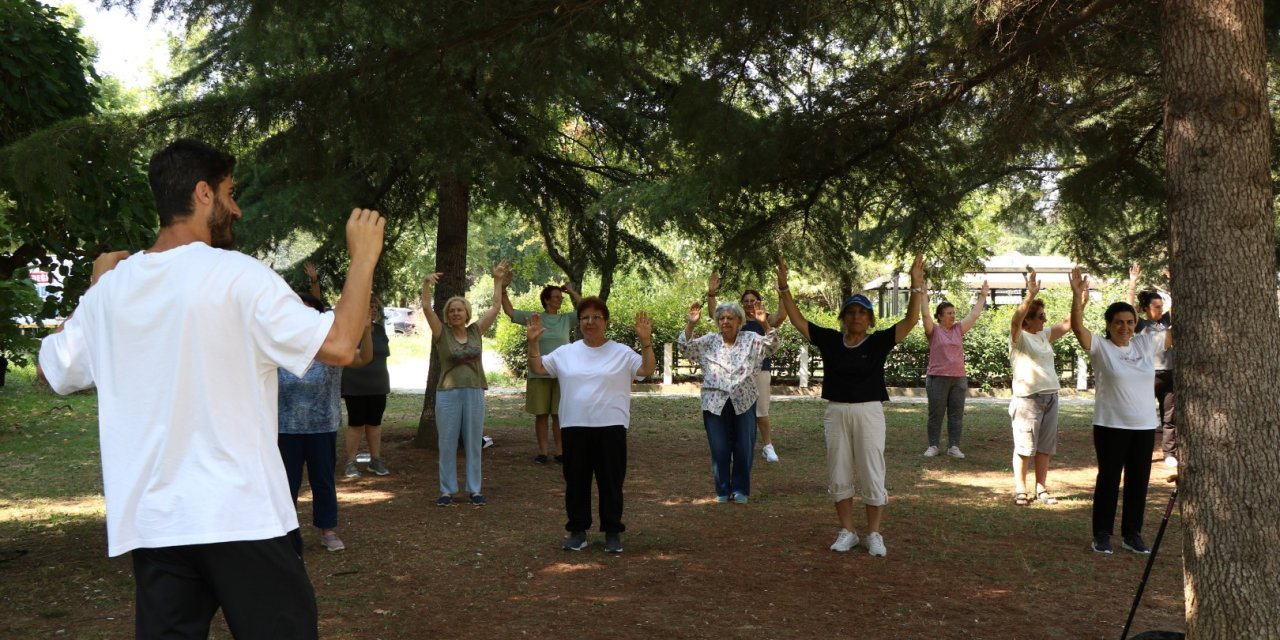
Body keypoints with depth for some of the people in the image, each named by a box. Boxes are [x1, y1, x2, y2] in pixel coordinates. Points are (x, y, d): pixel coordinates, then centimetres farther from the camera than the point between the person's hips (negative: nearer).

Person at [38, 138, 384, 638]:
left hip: (152, 521, 5)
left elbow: (54, 370, 18)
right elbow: (338, 347, -17)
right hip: (243, 516, -5)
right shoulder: (237, 276, -12)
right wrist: (363, 257, -5)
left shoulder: (112, 285, 4)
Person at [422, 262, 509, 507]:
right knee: (447, 444, 4)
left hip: (474, 393, 2)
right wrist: (427, 284, -22)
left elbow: (496, 306, 10)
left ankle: (475, 490, 15)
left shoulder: (476, 331, 6)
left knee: (473, 443, 7)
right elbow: (426, 308, -10)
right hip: (448, 394, -2)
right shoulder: (442, 333, 0)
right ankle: (447, 490, 12)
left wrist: (498, 280, 10)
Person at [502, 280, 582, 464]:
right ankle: (543, 451, 9)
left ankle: (560, 451, 8)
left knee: (559, 414, 3)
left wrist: (571, 292, 3)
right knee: (541, 414, 3)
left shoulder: (566, 319, 7)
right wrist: (503, 289, -7)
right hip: (538, 374, -1)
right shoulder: (533, 317, 3)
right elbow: (509, 310, 2)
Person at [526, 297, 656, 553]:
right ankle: (577, 530, 21)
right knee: (576, 481, 9)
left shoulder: (622, 352, 2)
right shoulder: (566, 352, 8)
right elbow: (537, 368, 9)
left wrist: (646, 341, -19)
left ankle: (612, 532, 14)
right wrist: (533, 342, -5)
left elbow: (647, 369, -7)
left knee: (610, 481, 4)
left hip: (610, 427, -2)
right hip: (574, 427, 2)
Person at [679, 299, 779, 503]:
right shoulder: (709, 342, 6)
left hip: (743, 403, 0)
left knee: (744, 449, 5)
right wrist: (691, 324, -18)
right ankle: (722, 490, 20)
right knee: (720, 450, 7)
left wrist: (765, 324, -24)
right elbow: (685, 347, -4)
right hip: (715, 404, 0)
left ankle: (740, 490, 20)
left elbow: (771, 346, -8)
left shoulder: (751, 340, 4)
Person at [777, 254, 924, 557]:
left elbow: (910, 320, -12)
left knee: (872, 475, 2)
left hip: (869, 413, -3)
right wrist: (783, 287, -8)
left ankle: (874, 535, 14)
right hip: (836, 413, 3)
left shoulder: (878, 342, -3)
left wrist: (916, 285, -24)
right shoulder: (830, 340, 3)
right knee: (839, 475, 9)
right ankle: (846, 532, 22)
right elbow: (797, 320, 2)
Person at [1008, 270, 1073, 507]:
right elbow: (1016, 319, -25)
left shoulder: (1045, 335, 14)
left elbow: (1067, 324, 12)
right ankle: (1020, 490, 6)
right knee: (1024, 447, -3)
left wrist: (1081, 302, -1)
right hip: (1027, 399, -7)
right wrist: (1031, 295, -37)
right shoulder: (1019, 337, -6)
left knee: (1045, 447, 10)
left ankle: (1041, 489, 18)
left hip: (1050, 397, 7)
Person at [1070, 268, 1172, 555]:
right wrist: (1078, 296, -34)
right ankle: (1102, 534, 14)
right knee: (1109, 479, 3)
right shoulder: (1100, 347, -7)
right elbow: (1078, 327, -21)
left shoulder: (1146, 344, 6)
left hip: (1144, 426, 4)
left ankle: (1132, 534, 22)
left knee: (1138, 480, 10)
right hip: (1111, 426, -4)